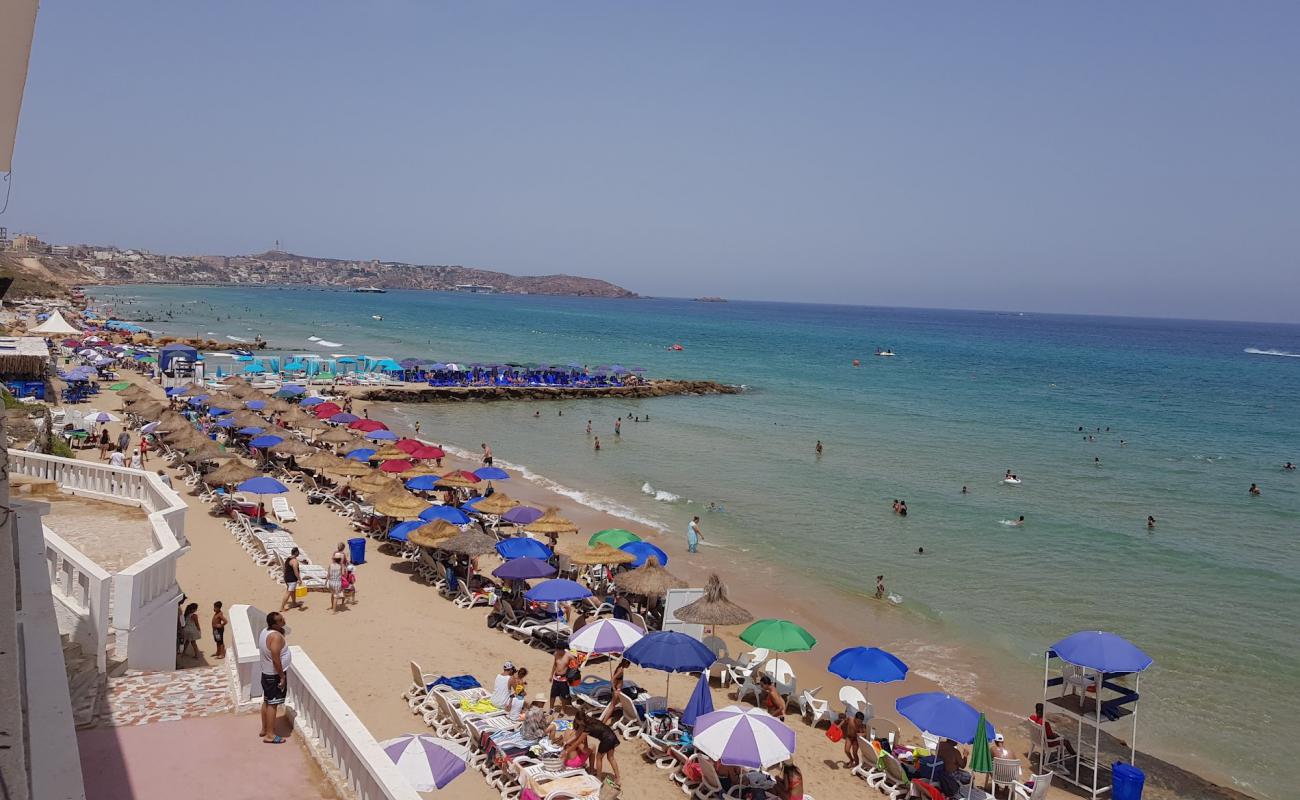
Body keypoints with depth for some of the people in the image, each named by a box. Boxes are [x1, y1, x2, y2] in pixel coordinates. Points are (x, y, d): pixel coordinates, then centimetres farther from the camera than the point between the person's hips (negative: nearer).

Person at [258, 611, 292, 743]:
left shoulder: (264, 632, 3)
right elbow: (276, 659, -26)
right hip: (275, 675, -9)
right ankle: (270, 735, 2)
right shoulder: (276, 636, -26)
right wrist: (282, 677, -19)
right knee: (273, 704, -3)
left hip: (266, 673, 10)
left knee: (267, 701, 19)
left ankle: (265, 729, 30)